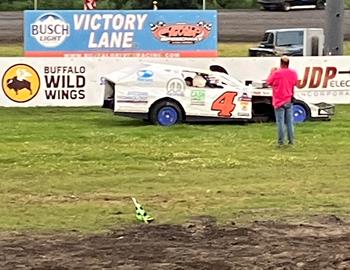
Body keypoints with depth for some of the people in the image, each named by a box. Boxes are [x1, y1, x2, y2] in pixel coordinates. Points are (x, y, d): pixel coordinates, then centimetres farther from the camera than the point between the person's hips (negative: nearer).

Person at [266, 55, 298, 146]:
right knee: (290, 121, 9)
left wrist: (272, 72, 12)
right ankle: (291, 140, 11)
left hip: (279, 101, -4)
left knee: (280, 122, -1)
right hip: (289, 101, 4)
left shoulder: (276, 73, -15)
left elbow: (268, 82, -1)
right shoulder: (293, 73, -2)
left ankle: (281, 141, 0)